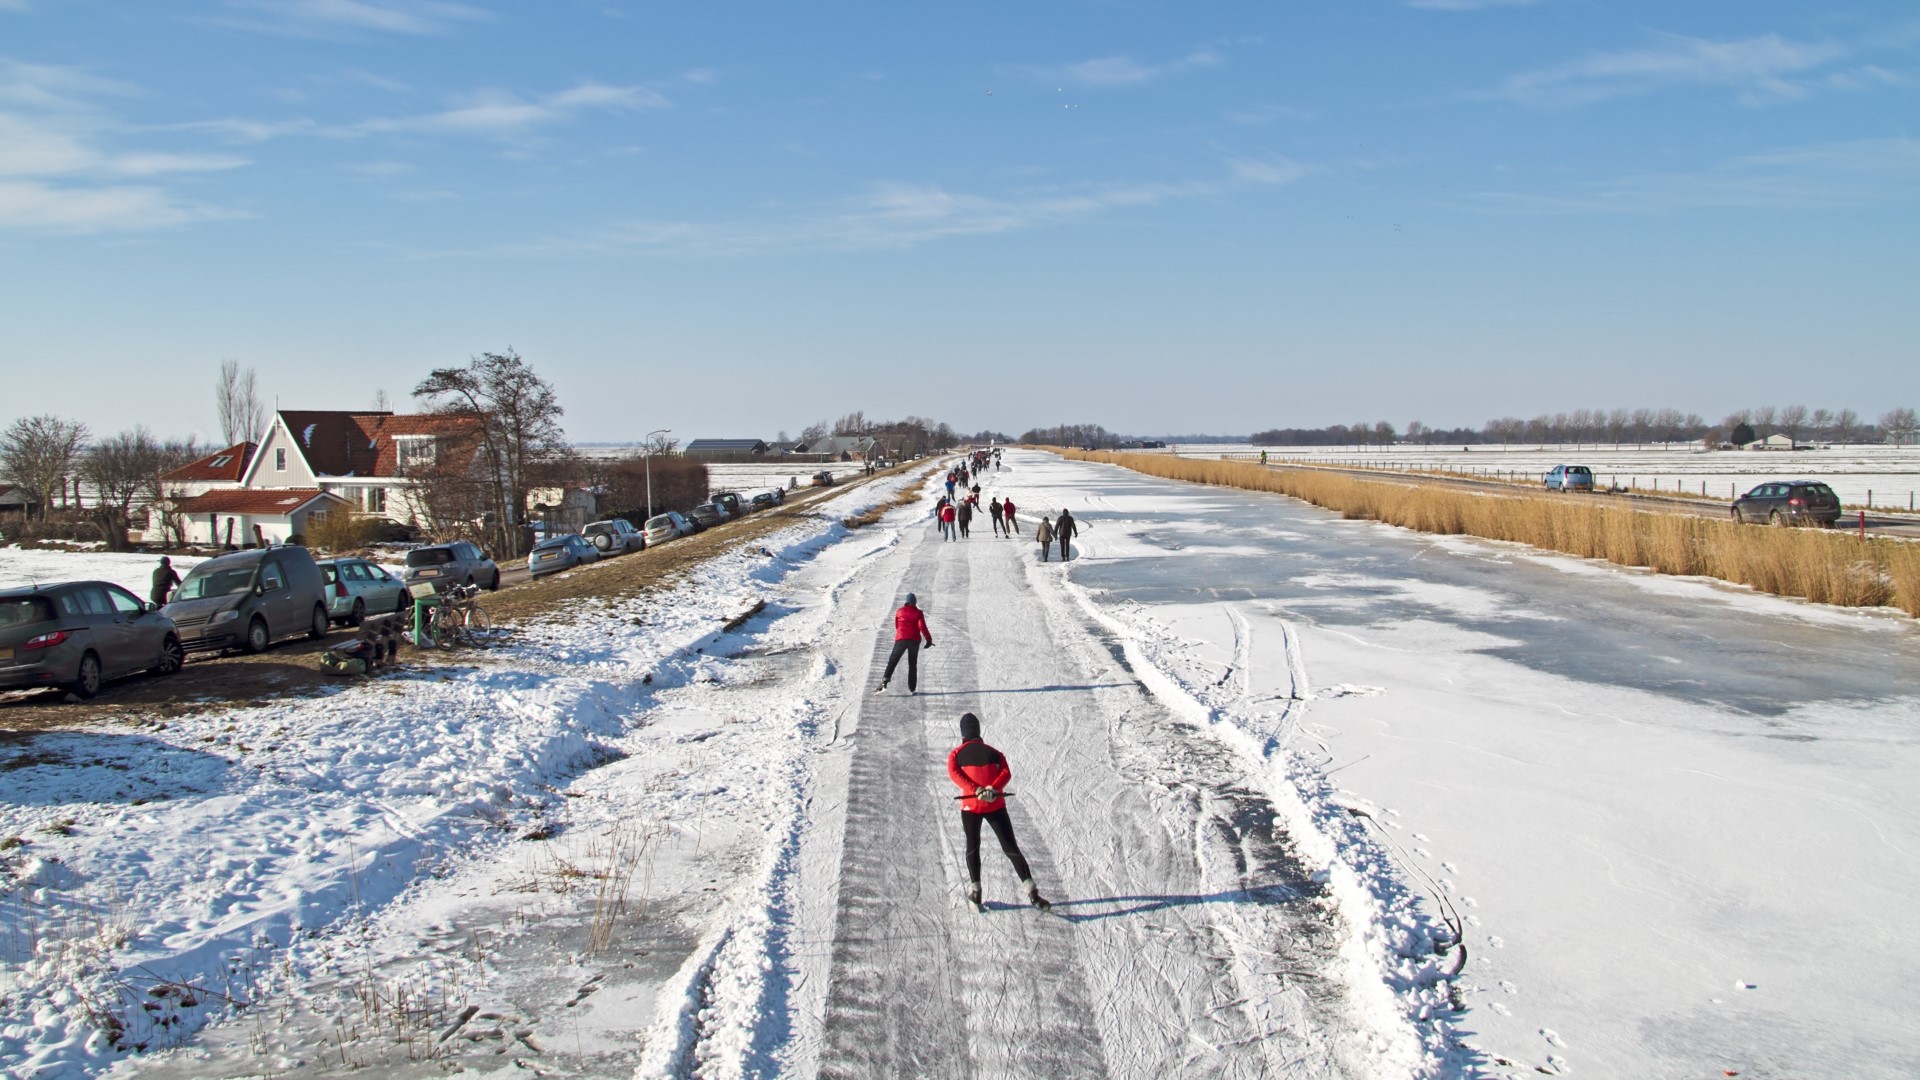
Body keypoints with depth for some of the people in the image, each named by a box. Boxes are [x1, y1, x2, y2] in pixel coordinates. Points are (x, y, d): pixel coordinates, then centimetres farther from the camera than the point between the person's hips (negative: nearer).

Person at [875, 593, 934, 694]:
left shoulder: (900, 611, 8)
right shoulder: (918, 613, 2)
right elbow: (922, 627, -9)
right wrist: (928, 639, -3)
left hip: (901, 639, 0)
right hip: (914, 640, 0)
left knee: (892, 662, 3)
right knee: (912, 665, 10)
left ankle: (884, 683, -13)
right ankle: (912, 689, 5)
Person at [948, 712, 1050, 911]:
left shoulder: (956, 755, 8)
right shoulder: (994, 753, 12)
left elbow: (954, 774, -11)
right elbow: (1006, 773, -4)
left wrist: (976, 791, -19)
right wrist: (993, 788, -18)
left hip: (970, 806, -1)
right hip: (996, 806, 1)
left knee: (973, 846, 18)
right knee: (1011, 847, 5)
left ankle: (975, 891, 6)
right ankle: (1031, 892, -3)